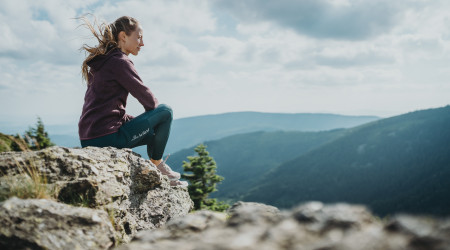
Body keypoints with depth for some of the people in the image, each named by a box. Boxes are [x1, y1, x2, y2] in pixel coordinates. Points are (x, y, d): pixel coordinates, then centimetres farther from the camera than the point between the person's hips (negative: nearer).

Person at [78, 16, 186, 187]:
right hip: (106, 137, -10)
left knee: (154, 133, 26)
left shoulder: (100, 63, 19)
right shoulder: (119, 62, -10)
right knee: (165, 111, 1)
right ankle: (156, 164, 11)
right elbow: (146, 97, -7)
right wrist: (156, 112, 16)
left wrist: (142, 122, 17)